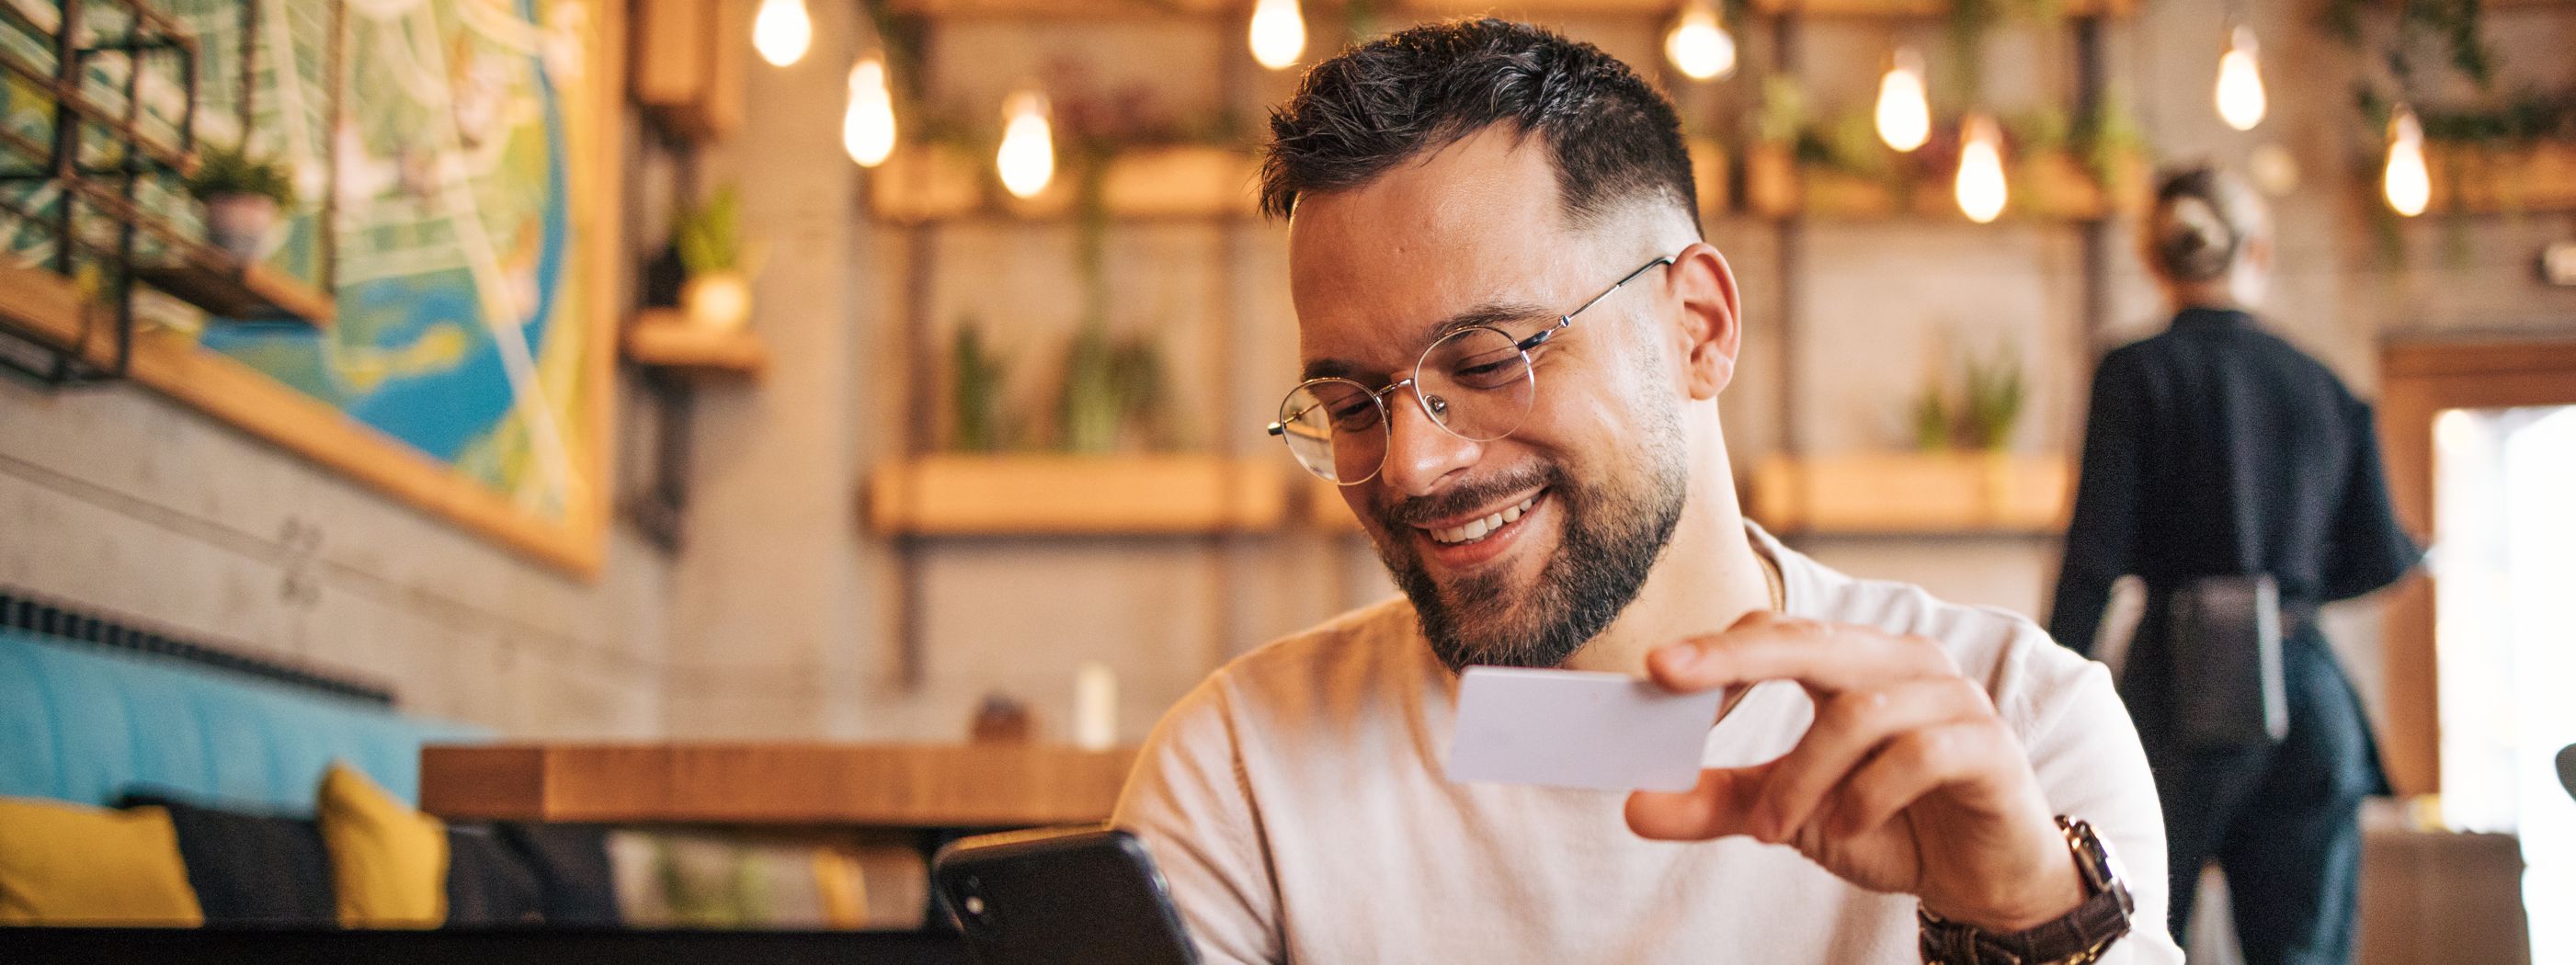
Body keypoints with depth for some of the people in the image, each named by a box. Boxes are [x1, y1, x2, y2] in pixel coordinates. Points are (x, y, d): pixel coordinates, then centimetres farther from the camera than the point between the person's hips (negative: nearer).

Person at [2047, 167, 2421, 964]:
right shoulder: (2327, 388, 9)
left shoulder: (2136, 373, -3)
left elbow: (2096, 557, -8)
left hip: (2185, 687, -3)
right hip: (2310, 693, 3)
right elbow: (2378, 559, 10)